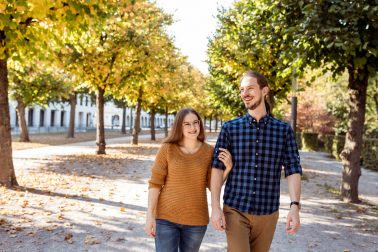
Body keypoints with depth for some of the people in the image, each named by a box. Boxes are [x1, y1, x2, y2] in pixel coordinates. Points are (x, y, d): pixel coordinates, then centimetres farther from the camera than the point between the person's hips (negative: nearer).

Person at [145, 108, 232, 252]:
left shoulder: (209, 151, -1)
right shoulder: (167, 149, -7)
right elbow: (155, 183, -6)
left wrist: (228, 168, -12)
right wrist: (150, 216, -10)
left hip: (196, 219, 2)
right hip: (166, 217, -2)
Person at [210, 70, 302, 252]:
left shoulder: (284, 130, 0)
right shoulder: (230, 128, -2)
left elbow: (293, 170, -5)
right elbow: (217, 168, -4)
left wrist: (295, 206, -17)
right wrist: (215, 207, -10)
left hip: (267, 213, 2)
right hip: (235, 211, -1)